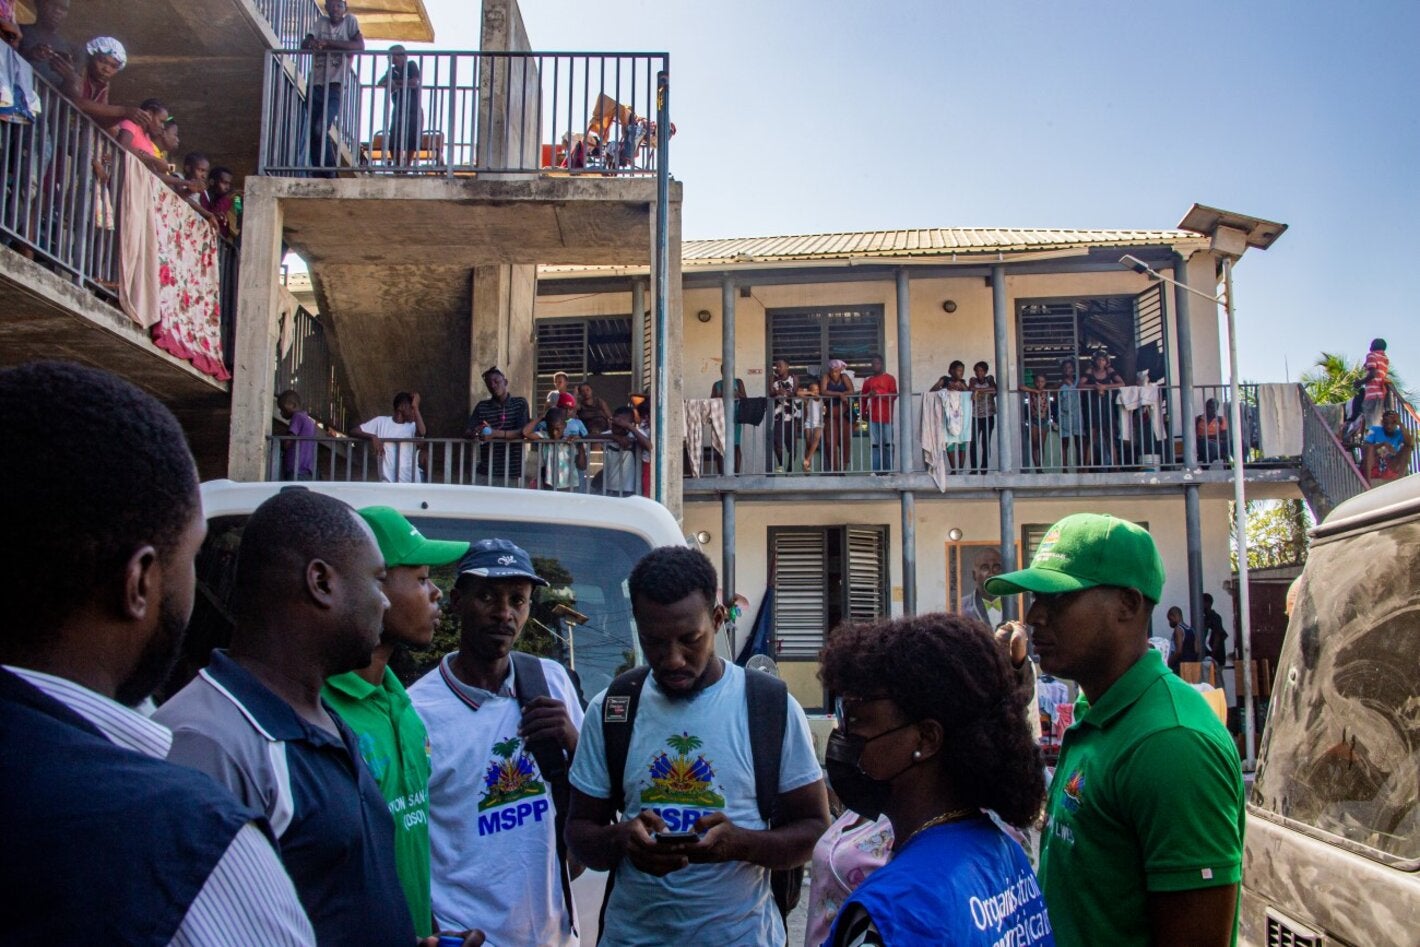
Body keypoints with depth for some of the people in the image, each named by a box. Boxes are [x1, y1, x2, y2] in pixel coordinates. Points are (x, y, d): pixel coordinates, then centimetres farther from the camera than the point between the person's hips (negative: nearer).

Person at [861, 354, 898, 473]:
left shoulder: (889, 378, 6)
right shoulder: (868, 381, 17)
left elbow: (893, 396, -3)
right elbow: (864, 398, 18)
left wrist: (878, 394, -15)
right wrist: (863, 412, 5)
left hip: (886, 417, -3)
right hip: (872, 417, 3)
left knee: (888, 444, -4)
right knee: (875, 445, -1)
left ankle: (887, 470, -2)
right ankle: (876, 471, -1)